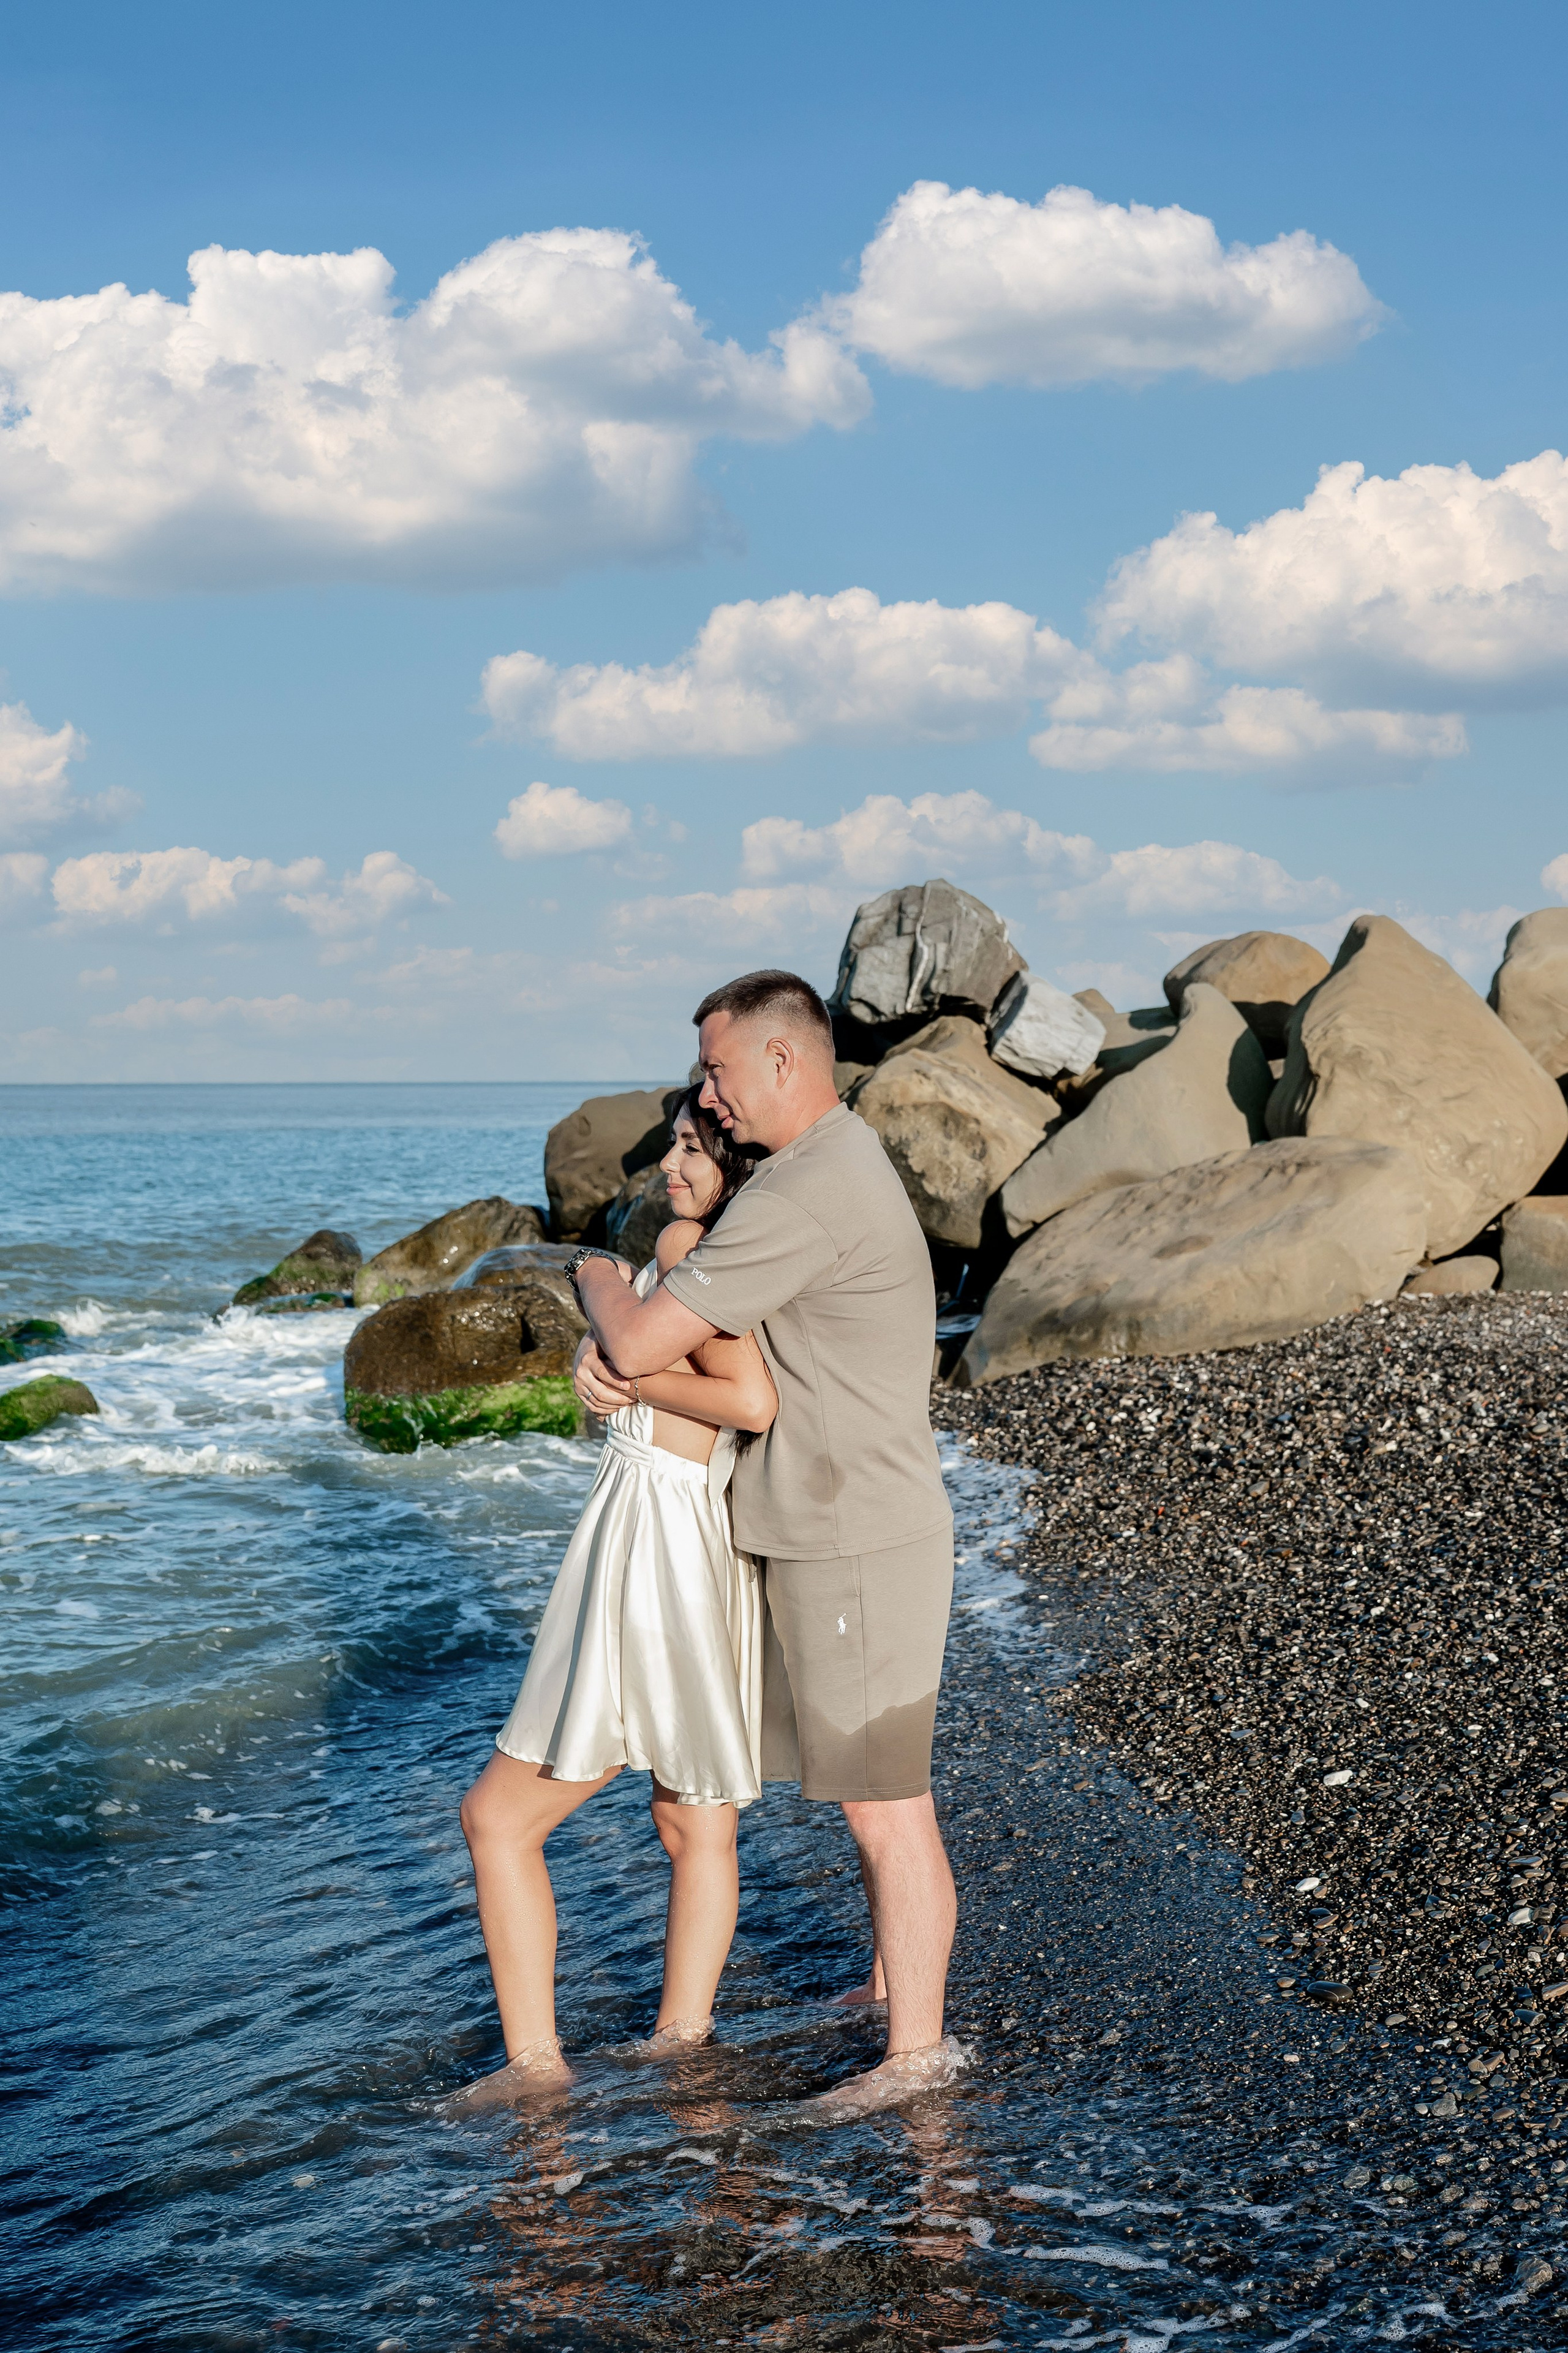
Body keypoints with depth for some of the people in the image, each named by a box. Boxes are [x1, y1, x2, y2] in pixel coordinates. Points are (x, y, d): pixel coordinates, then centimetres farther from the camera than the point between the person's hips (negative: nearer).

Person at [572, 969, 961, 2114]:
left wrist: (597, 1282, 1)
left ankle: (917, 2045, 9)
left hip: (858, 1547, -10)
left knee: (886, 1804, 0)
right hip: (836, 1534, 10)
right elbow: (694, 1314, 17)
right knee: (877, 1783, 21)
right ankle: (899, 1978, 35)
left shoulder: (805, 1199, -23)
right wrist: (605, 1352, -4)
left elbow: (641, 1342, -22)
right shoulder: (843, 1161, 12)